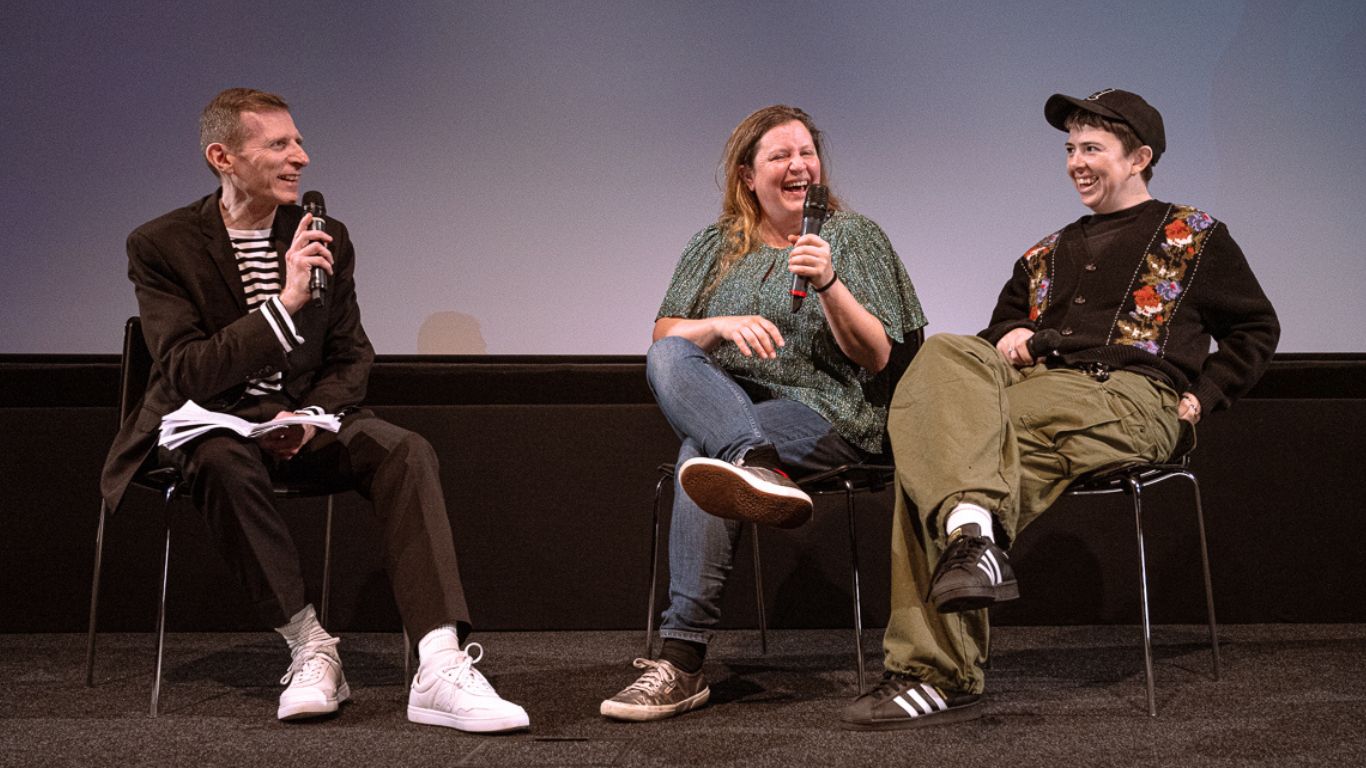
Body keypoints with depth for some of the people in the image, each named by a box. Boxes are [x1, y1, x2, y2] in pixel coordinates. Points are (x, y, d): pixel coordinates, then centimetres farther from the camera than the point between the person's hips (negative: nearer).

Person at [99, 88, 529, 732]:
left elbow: (352, 358, 9)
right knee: (225, 462, -39)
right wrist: (285, 303, -28)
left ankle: (440, 668, -40)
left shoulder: (326, 238, 6)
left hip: (303, 419, 4)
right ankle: (309, 649, -26)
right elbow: (188, 374, -18)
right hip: (208, 424, -3)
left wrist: (309, 416, -13)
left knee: (406, 450, -26)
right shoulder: (160, 245, -7)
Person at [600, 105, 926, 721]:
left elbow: (876, 357, -1)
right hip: (726, 401, 4)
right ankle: (759, 469, -57)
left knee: (701, 449, -34)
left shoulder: (853, 238, 8)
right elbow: (663, 336, 8)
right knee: (666, 359, -31)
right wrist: (724, 325, -13)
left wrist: (828, 284, -18)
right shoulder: (715, 247, 18)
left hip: (827, 413, -4)